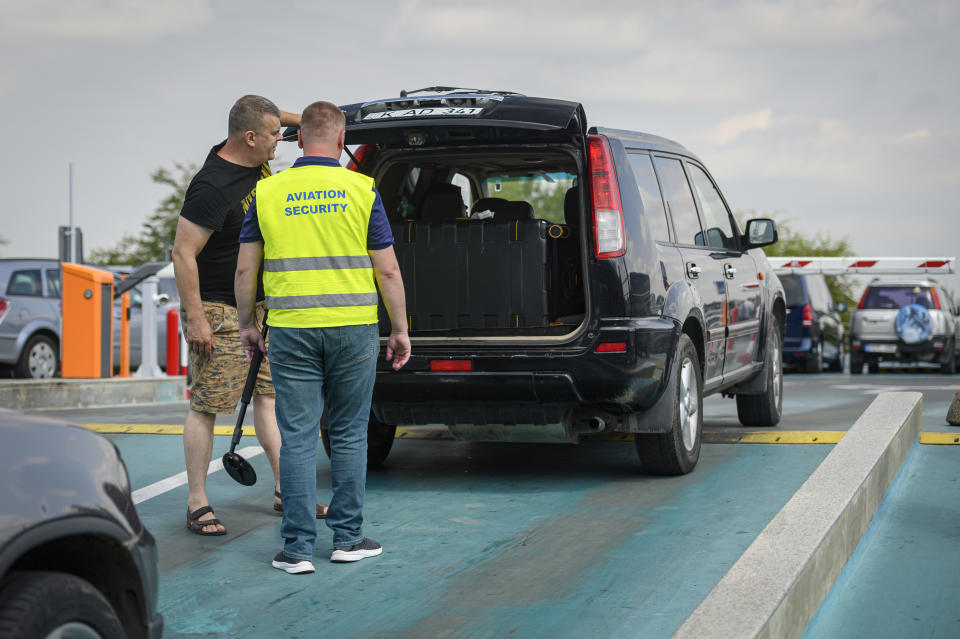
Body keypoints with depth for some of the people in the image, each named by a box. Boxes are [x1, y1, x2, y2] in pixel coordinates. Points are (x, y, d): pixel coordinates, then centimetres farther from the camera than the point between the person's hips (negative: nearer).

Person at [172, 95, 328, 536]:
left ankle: (286, 491, 15)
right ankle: (197, 504, 3)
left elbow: (267, 118, 27)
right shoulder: (212, 187, -23)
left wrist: (302, 120, 11)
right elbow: (183, 254, -21)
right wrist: (195, 318, -22)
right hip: (217, 309, -9)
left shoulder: (255, 158, 3)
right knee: (206, 406, -4)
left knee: (269, 396, 9)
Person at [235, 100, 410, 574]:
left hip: (291, 330, 0)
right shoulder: (361, 190, -1)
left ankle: (298, 548, 3)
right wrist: (400, 330, 7)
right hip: (353, 327, 0)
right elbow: (388, 271, -1)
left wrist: (247, 324, 16)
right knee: (349, 435, 11)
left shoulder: (267, 193, 2)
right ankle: (348, 538, 17)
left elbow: (245, 270, 3)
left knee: (298, 438, 3)